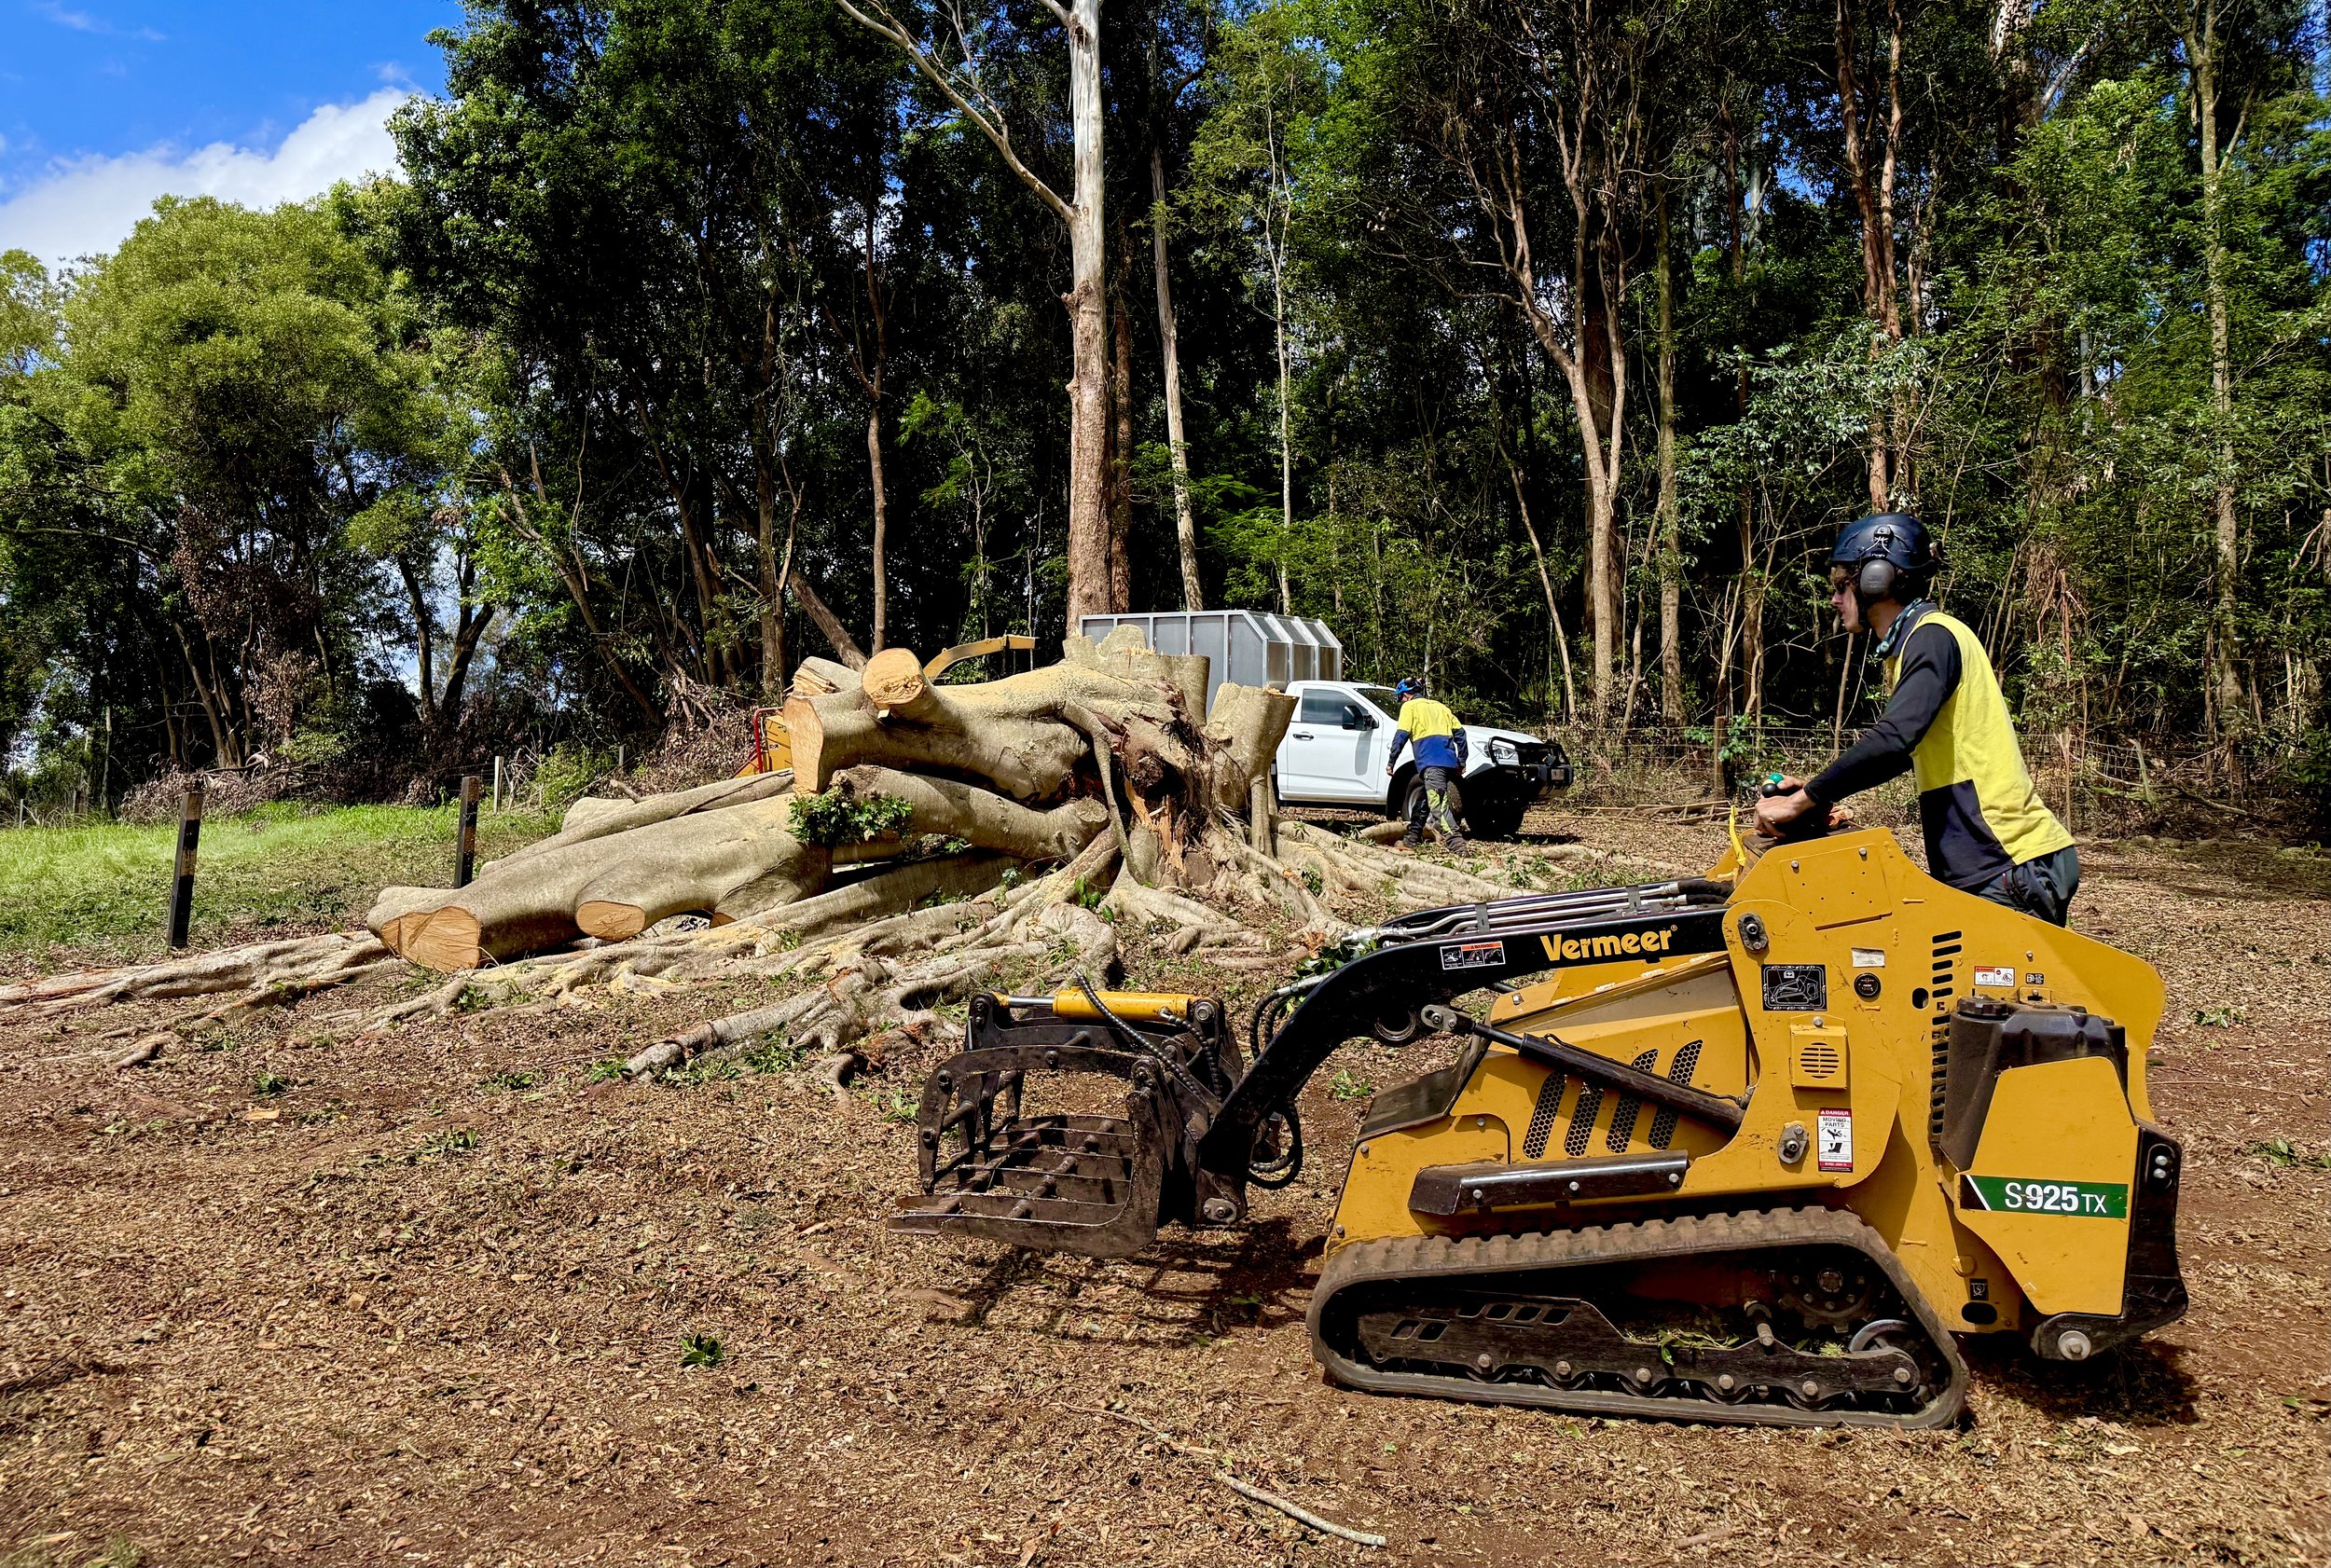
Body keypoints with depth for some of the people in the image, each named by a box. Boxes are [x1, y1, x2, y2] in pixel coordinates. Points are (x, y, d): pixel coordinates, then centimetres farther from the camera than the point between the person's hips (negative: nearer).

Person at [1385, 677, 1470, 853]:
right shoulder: (1440, 707, 29)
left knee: (1438, 804, -16)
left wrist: (1391, 762, 0)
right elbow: (1460, 732, 22)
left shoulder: (1409, 707, 10)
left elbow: (1402, 735, -2)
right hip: (1449, 761, 7)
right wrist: (1461, 762, 22)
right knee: (1424, 801, 20)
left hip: (1431, 762, -7)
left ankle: (1456, 845, -30)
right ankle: (1411, 839, 26)